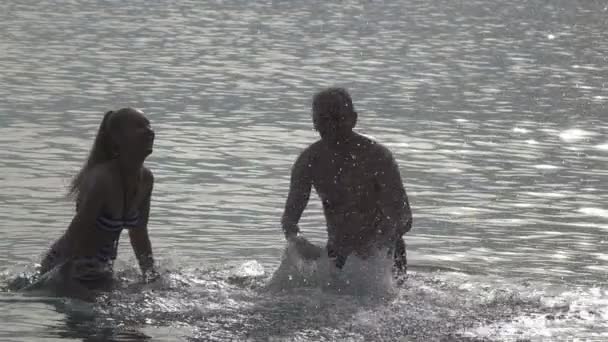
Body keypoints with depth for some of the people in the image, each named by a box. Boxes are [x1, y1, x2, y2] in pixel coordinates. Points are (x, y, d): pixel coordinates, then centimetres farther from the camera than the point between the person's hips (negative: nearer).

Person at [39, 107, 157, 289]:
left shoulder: (145, 179, -4)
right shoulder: (102, 179, -27)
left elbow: (139, 233, 8)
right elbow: (75, 235, -26)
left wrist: (153, 278, 9)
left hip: (99, 271, 7)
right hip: (68, 268, -7)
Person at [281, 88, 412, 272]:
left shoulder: (377, 156, -18)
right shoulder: (309, 161, -7)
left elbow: (403, 217, -23)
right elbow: (290, 214, -9)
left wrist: (376, 244, -43)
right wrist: (296, 239, -34)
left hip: (381, 252, -3)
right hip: (337, 252, 3)